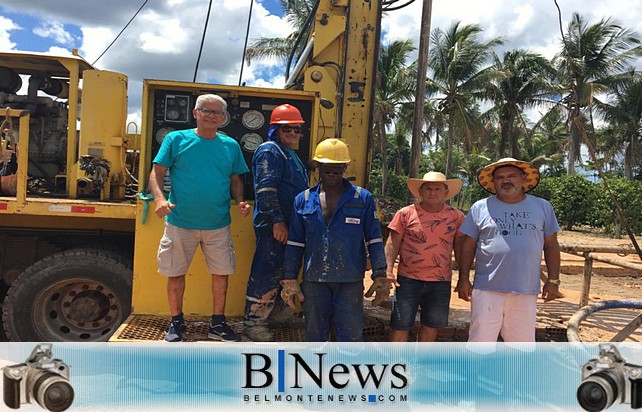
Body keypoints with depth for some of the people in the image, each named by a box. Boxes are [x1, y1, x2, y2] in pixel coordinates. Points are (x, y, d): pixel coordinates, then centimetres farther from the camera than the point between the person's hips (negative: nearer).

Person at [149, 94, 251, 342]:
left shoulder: (230, 146, 8)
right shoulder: (176, 139, 0)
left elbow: (235, 179, 14)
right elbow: (157, 172, -3)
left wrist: (239, 201, -6)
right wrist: (159, 198, -21)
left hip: (218, 225, 2)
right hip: (180, 222, -2)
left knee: (221, 272, 7)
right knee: (176, 273, 8)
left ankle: (218, 324, 23)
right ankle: (176, 323, 26)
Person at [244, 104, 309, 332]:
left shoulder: (289, 153, 21)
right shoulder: (270, 151, -11)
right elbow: (265, 189, -21)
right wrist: (277, 221, -25)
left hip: (285, 225, 10)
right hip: (273, 226, -10)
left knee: (278, 272, 17)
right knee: (267, 273, -4)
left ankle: (272, 312, 30)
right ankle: (253, 322, 6)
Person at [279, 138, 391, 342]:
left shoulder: (363, 199, 1)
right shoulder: (303, 200, 7)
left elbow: (374, 240, 2)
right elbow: (294, 245, 8)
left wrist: (380, 275, -5)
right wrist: (290, 280, 3)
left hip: (351, 281, -2)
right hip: (314, 280, 2)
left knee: (351, 336, 2)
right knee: (315, 335, 13)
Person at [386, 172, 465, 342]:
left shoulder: (456, 217, 2)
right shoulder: (406, 213, -4)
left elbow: (460, 248, 8)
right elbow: (393, 244, -3)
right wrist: (388, 271, -13)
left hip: (440, 282, 2)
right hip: (408, 279, -2)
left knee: (431, 326, 14)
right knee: (400, 326, 3)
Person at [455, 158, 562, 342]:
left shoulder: (542, 207, 8)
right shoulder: (480, 208, 4)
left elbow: (551, 245, 10)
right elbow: (468, 245, 5)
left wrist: (553, 280, 6)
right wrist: (463, 278, 1)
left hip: (526, 291, 2)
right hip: (487, 289, -1)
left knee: (523, 341, 11)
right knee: (481, 340, 2)